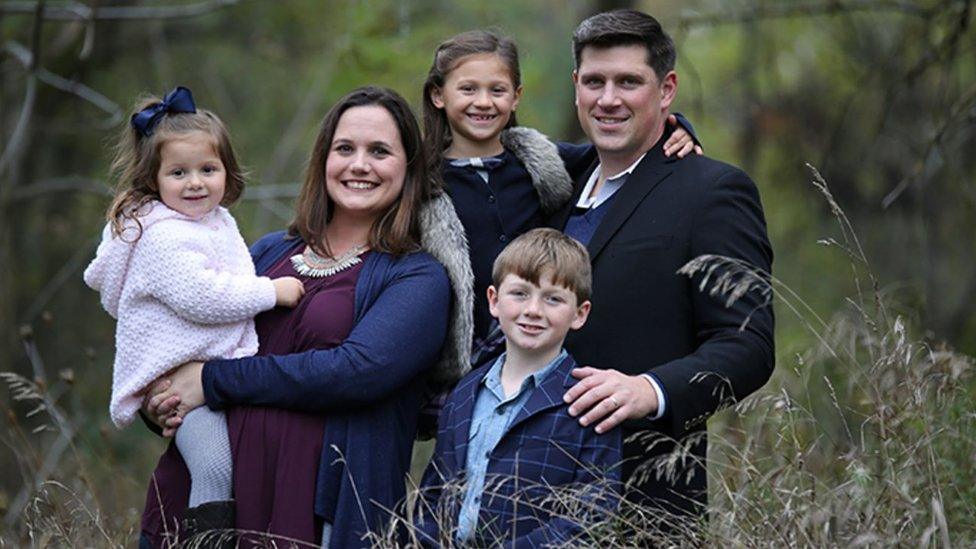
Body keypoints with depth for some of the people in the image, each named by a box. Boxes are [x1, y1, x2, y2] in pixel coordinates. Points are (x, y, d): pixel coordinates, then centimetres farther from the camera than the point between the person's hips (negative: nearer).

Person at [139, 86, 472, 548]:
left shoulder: (419, 278, -1)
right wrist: (161, 400, -9)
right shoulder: (269, 251, 15)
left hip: (322, 510, -4)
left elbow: (360, 370, -17)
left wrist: (214, 382, -14)